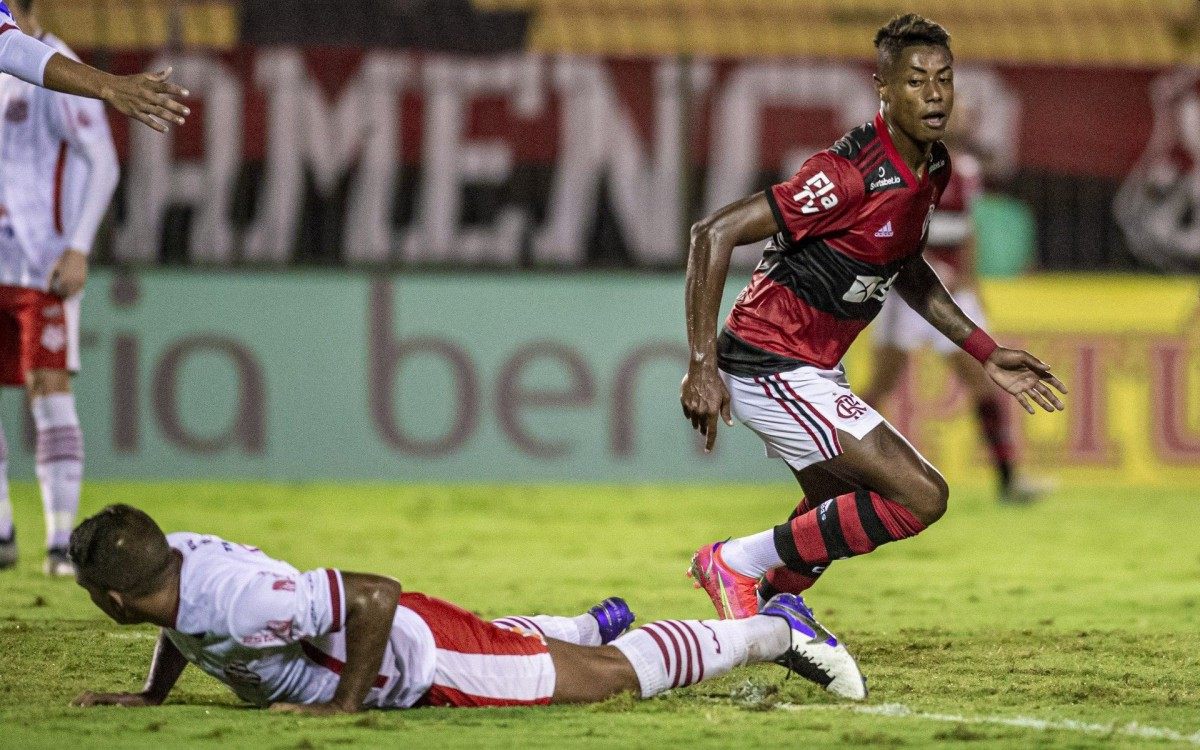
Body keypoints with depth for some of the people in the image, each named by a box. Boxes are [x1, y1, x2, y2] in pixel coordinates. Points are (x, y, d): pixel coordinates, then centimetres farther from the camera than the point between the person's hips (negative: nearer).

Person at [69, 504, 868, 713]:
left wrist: (345, 704, -32)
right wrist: (151, 696, 8)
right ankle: (592, 624, 62)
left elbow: (374, 594, -39)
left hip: (426, 663, -7)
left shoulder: (232, 601, -37)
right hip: (408, 641, 7)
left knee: (616, 674, 10)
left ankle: (773, 629, 24)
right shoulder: (175, 554, -10)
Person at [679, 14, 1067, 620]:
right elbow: (714, 234, -27)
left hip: (815, 368, 10)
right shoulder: (852, 176, -26)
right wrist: (702, 367, -29)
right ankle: (737, 563, -5)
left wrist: (985, 353, 17)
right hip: (773, 368, -10)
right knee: (920, 497, -15)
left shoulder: (933, 169, 3)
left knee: (837, 518, 26)